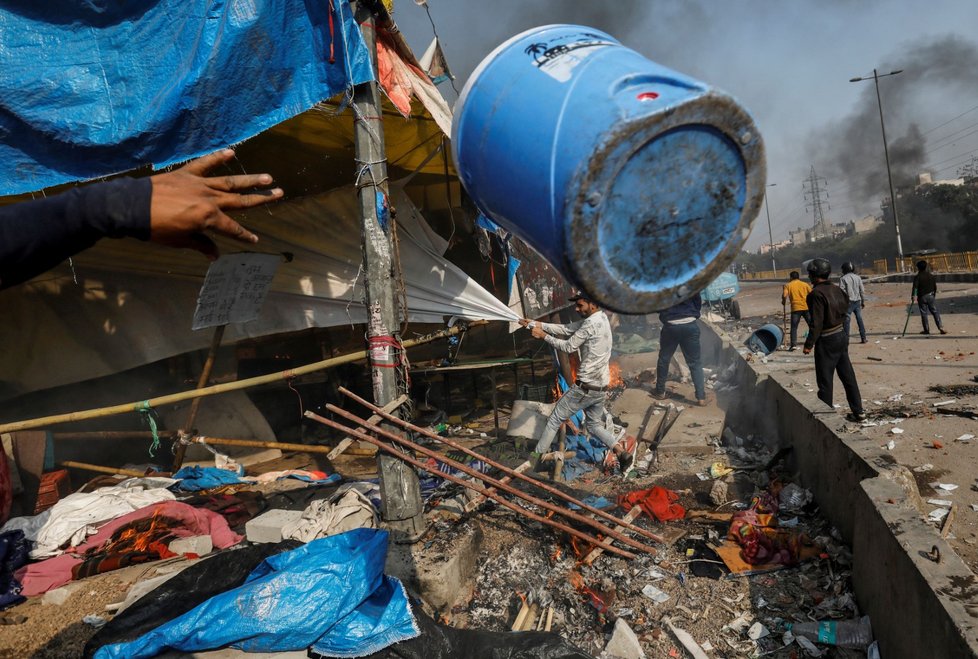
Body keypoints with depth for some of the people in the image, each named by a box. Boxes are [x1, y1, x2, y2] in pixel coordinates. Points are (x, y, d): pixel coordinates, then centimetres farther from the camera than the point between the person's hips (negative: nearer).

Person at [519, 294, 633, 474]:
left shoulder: (591, 323, -17)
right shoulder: (601, 318, 11)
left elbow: (568, 346, -12)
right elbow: (565, 329, 8)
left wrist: (544, 336, -4)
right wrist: (534, 324, 3)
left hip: (585, 387, -9)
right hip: (601, 387, 9)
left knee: (555, 419, 5)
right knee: (595, 425, 21)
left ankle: (535, 457, 14)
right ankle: (622, 452, 3)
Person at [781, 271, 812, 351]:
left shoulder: (788, 285, 6)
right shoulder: (805, 284, 12)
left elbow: (784, 296, -10)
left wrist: (783, 301, 9)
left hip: (796, 308, -2)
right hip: (806, 307, 2)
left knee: (794, 327, 2)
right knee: (811, 325, 15)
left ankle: (794, 344, -7)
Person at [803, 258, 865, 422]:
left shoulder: (817, 293, -19)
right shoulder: (836, 289, 6)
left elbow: (817, 323, -21)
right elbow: (845, 308, 14)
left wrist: (809, 344, -16)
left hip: (826, 341, -8)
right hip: (841, 335, 8)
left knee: (825, 381, 2)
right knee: (848, 376, 15)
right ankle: (858, 412, 23)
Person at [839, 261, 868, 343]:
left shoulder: (843, 279, -7)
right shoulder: (858, 277, 7)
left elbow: (841, 291, -12)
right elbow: (862, 291, 9)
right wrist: (863, 302, 16)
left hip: (848, 302, -5)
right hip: (857, 301, 5)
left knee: (846, 320, -2)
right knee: (860, 319, 10)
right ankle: (863, 338, 14)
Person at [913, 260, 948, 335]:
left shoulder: (917, 277, -9)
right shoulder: (931, 275, 5)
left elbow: (915, 287, -19)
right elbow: (935, 286, 11)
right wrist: (934, 294, 22)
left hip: (922, 297, -3)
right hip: (930, 296, 4)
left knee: (923, 313, 3)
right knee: (935, 312, 6)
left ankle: (926, 330, 7)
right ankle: (941, 327, -2)